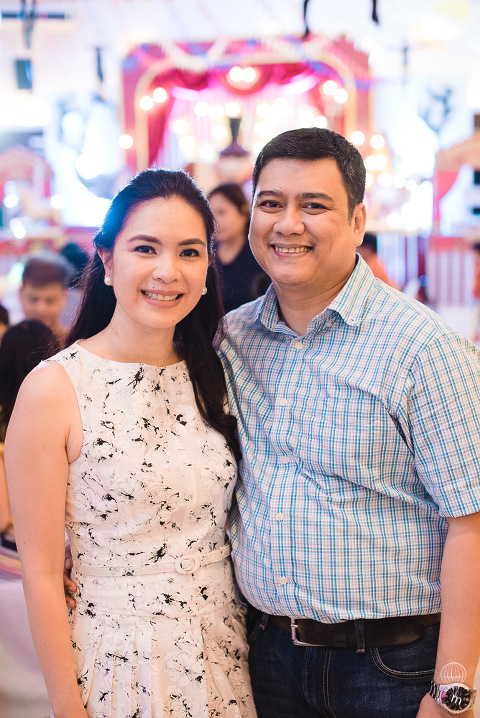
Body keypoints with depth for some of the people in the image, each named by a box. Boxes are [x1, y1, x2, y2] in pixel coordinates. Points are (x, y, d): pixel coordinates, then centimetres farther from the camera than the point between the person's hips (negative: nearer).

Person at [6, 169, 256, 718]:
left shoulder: (211, 376, 3)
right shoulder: (53, 390, -14)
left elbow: (226, 525, 10)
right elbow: (41, 575, -12)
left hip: (226, 655, 5)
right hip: (118, 666, -5)